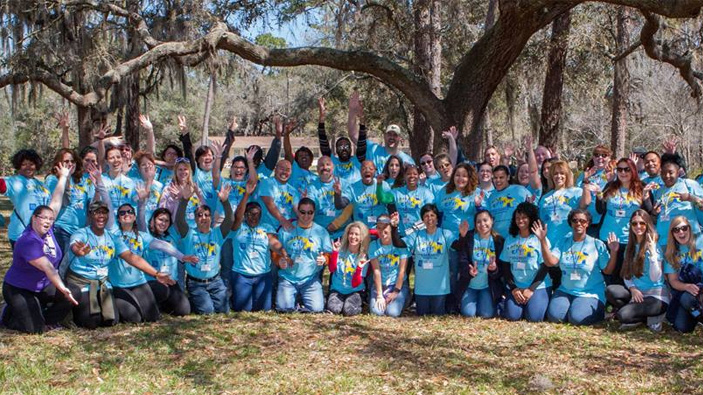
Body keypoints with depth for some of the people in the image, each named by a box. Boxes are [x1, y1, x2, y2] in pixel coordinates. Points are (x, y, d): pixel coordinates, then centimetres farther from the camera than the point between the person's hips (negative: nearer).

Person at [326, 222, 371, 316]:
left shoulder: (363, 258, -6)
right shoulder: (340, 250, -5)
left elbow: (355, 284, -11)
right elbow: (332, 269, -16)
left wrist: (359, 268, -27)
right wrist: (334, 252, -24)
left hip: (354, 291, -1)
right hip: (337, 289, 1)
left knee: (348, 310, -27)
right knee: (333, 309, -26)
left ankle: (357, 303, 6)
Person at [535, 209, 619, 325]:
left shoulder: (597, 245, -4)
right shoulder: (563, 243, 5)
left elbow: (607, 270, -4)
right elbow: (550, 262, -9)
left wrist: (613, 252, -20)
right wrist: (542, 240, -17)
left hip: (590, 293, -3)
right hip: (565, 291, 3)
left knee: (576, 318, -25)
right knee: (554, 316, -18)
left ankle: (598, 310, 9)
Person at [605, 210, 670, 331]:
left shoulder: (655, 246, -7)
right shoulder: (630, 247, 12)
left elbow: (655, 278, -15)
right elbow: (626, 275, 10)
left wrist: (652, 253, -23)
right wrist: (633, 289, -10)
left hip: (656, 295, -6)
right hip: (636, 293, 6)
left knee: (623, 316, -27)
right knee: (611, 291, -23)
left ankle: (650, 318, 0)